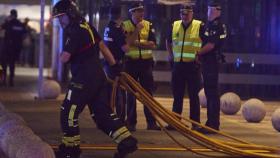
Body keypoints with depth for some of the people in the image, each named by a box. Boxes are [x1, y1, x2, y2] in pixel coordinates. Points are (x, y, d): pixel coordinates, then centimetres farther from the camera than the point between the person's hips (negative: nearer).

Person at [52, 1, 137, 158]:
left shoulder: (75, 32, -17)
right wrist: (114, 64, 27)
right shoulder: (87, 27, 10)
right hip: (98, 76, 9)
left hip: (84, 79, -9)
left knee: (68, 113, 1)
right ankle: (127, 141, 4)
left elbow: (64, 58, -19)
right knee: (103, 112, 10)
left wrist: (62, 55, 5)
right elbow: (102, 45, 19)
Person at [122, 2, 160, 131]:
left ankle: (151, 122, 6)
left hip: (146, 62, 2)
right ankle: (131, 122, 9)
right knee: (131, 93, 3)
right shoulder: (125, 26, 0)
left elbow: (153, 44, -4)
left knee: (148, 92, 3)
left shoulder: (148, 25, 5)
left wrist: (138, 43, -15)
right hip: (131, 62, -2)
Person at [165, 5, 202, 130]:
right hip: (178, 65, 4)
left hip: (193, 65, -4)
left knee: (194, 96, 0)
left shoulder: (199, 26, -5)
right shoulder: (175, 26, 10)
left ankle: (195, 123, 6)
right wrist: (171, 55, 17)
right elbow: (168, 41, 26)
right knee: (177, 95, 10)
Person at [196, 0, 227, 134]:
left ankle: (213, 124, -5)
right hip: (206, 61, 10)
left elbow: (210, 45, -18)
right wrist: (199, 54, 4)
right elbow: (203, 41, 20)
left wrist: (198, 54, -8)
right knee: (209, 92, 13)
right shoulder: (208, 25, 16)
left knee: (212, 92, -8)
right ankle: (211, 122, 21)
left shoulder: (218, 26, -13)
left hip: (212, 61, -10)